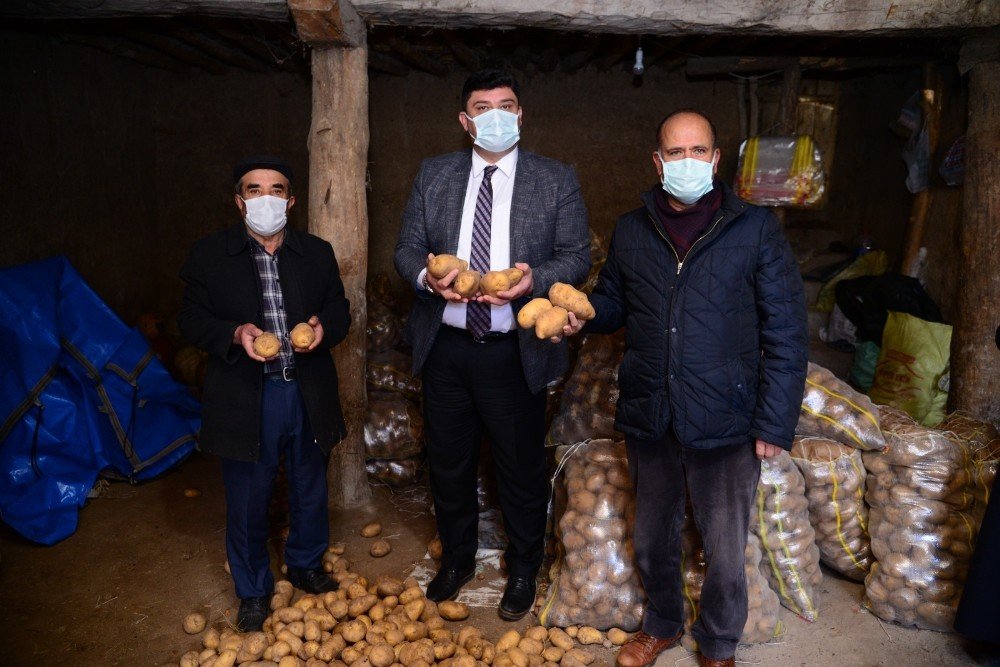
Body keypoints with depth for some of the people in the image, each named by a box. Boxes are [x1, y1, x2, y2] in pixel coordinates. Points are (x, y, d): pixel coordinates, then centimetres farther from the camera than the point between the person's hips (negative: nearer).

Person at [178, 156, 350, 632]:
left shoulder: (317, 253, 5)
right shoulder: (209, 255, -2)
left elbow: (340, 309, 9)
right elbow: (191, 320, -1)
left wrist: (324, 325, -14)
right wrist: (235, 334, -21)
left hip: (308, 393, 3)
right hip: (245, 397, -2)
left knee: (310, 490, 18)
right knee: (248, 499, 10)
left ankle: (305, 565, 43)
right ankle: (253, 588, 32)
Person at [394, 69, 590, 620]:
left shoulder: (556, 180, 0)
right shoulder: (433, 174, 7)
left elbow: (577, 257, -3)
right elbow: (407, 246, 5)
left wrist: (534, 279, -23)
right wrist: (427, 277, -18)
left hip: (514, 352, -2)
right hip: (445, 346, 3)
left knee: (522, 468, 11)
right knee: (448, 462, 18)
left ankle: (522, 570, 37)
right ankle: (457, 559, 43)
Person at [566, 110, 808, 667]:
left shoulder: (756, 229, -6)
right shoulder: (631, 230, 5)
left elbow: (786, 334, -6)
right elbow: (613, 301, 15)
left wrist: (775, 423, -11)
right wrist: (582, 314, -8)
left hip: (725, 423, -3)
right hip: (648, 417, 3)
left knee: (725, 549, 12)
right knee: (653, 537, 20)